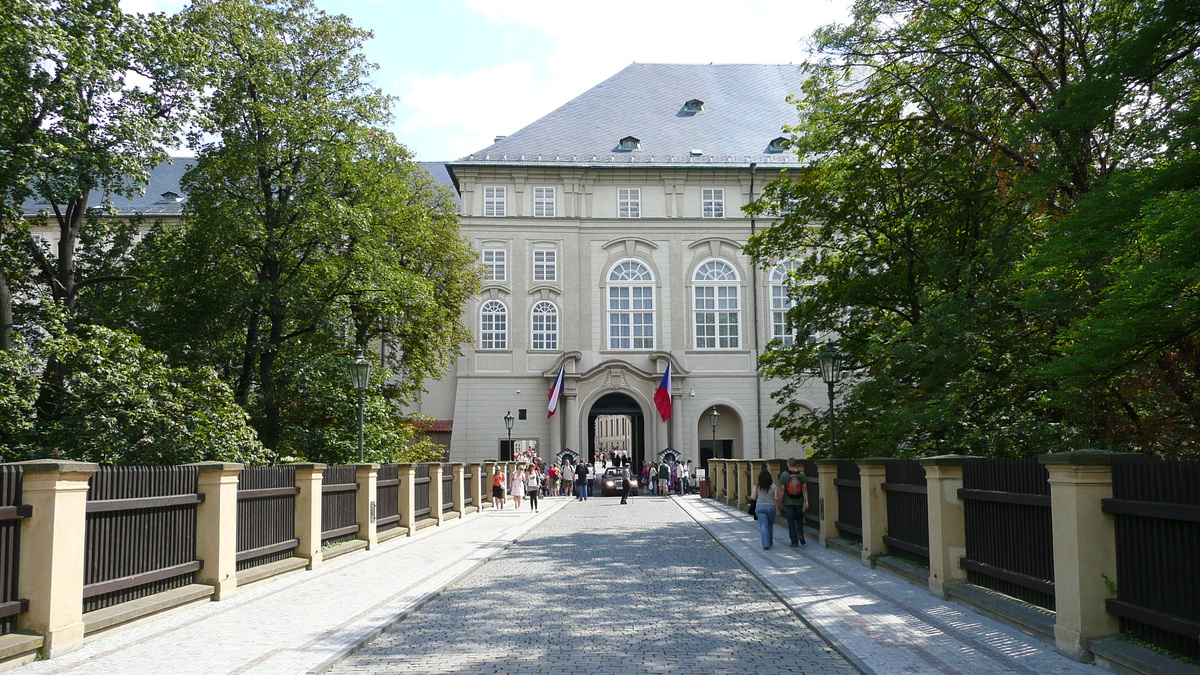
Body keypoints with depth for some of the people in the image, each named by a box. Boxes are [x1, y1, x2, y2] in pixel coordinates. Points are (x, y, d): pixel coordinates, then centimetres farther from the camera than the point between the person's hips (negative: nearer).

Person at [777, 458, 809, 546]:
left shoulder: (784, 475, -8)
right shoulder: (802, 474, -3)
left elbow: (782, 489, -9)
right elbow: (805, 488, -7)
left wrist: (780, 501, -2)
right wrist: (806, 501, -6)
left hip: (788, 502, -2)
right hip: (799, 502, 2)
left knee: (791, 522, 5)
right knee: (799, 519, 21)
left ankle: (794, 542, 5)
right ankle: (800, 535, 0)